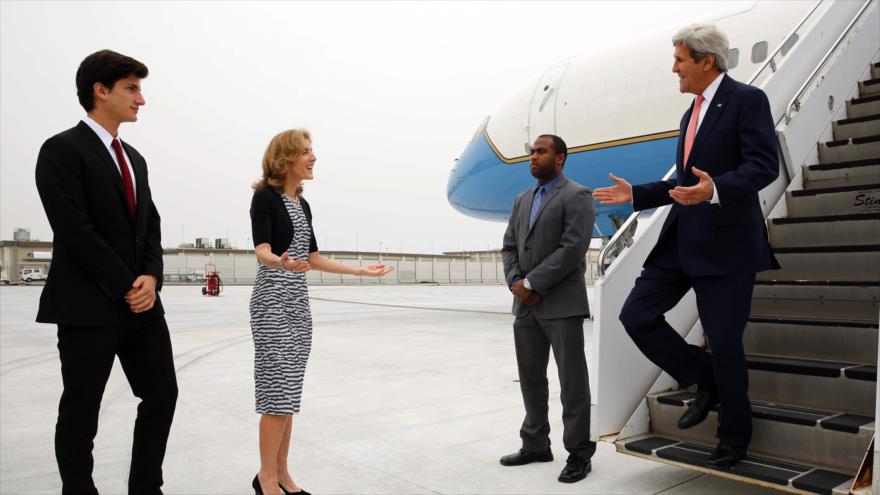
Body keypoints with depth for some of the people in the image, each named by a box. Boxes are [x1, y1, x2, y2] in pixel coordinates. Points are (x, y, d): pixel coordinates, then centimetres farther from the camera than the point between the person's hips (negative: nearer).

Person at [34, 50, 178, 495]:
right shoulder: (62, 150, -7)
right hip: (89, 306, -7)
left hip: (142, 303, 7)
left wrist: (150, 277, -4)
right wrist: (125, 287, -13)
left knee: (162, 395, 9)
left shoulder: (134, 158, 17)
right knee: (80, 412, 6)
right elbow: (74, 231, -16)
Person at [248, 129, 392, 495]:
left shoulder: (302, 204, 13)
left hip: (298, 302, 7)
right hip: (272, 301, -7)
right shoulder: (264, 196, -9)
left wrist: (361, 270, 17)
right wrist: (281, 262, -43)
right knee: (278, 390, -7)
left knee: (289, 392, 9)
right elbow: (261, 250, -21)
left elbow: (314, 259, 15)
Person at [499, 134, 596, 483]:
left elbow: (572, 249, -16)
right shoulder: (522, 200, 17)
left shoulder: (577, 196, -5)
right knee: (530, 377, 14)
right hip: (526, 306, 7)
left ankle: (578, 453, 12)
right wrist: (515, 282, -5)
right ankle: (536, 445, 27)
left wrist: (533, 284, -16)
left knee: (572, 381, 1)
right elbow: (509, 247, 13)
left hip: (561, 305, -7)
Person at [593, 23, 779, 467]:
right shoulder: (691, 114, 19)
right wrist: (636, 194, 17)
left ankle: (734, 435, 23)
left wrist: (715, 189, -34)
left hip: (726, 242, -8)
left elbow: (764, 166, -17)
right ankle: (705, 381, 19)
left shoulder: (747, 99, -6)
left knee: (724, 342, -1)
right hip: (681, 239, 8)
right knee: (636, 315, -1)